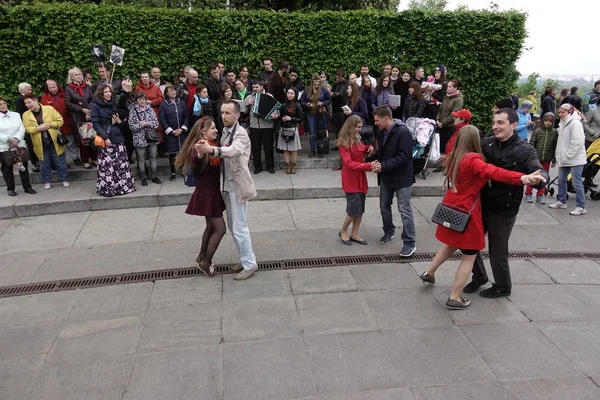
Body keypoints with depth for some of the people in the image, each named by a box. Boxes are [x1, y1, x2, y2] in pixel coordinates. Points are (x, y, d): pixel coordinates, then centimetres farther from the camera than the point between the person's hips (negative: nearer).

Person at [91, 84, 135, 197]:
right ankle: (107, 188, 1)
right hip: (105, 139, -6)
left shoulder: (112, 105, 17)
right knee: (107, 166, -7)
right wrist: (105, 137, -19)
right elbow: (95, 124, -10)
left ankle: (123, 185, 14)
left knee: (122, 165, 5)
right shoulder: (95, 106, -2)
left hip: (117, 138, 6)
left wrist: (119, 121, 4)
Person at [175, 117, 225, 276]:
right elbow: (195, 162, -43)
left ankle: (201, 257, 38)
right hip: (206, 193, -9)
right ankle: (205, 262, 12)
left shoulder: (213, 145, 5)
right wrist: (200, 154, -62)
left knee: (211, 227, 20)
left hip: (212, 191, 9)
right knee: (220, 229, -4)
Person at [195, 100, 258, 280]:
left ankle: (250, 265, 11)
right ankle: (246, 259, 31)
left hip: (238, 186, -9)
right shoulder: (225, 131, 10)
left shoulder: (241, 134, -18)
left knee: (240, 228, -3)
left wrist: (211, 149, -54)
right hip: (228, 185, 9)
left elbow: (232, 151, -38)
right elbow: (223, 153, 6)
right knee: (232, 226, 17)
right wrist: (205, 150, -11)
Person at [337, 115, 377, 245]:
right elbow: (349, 163, -24)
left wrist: (369, 148, -1)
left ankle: (354, 234, 20)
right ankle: (343, 232, 16)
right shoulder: (343, 143, -16)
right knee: (354, 209, -5)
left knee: (360, 209, 9)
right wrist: (369, 166, -32)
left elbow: (364, 151, 24)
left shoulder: (357, 139, 8)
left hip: (360, 178, 8)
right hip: (350, 179, -8)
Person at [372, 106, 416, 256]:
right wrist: (378, 162, -7)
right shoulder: (381, 132, 4)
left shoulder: (403, 132, -20)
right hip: (386, 176, 8)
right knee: (384, 207, 17)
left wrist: (383, 166, -27)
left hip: (402, 177, -8)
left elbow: (403, 156, -24)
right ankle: (389, 231, 39)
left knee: (404, 210, -3)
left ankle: (410, 242, 5)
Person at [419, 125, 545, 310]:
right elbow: (495, 172, -39)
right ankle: (454, 298, 10)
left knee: (451, 245, 30)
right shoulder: (473, 160, -21)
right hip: (466, 213, -8)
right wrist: (523, 178, -51)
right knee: (469, 256, 5)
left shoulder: (453, 157, 4)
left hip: (451, 208, 8)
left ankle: (429, 272, 43)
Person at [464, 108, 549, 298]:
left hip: (504, 209, -5)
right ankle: (479, 277, 39)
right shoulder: (487, 143, 0)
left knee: (497, 251, 7)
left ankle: (502, 287, 33)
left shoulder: (524, 151, -13)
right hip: (482, 203, 5)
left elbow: (540, 172, -25)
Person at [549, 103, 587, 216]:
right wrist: (559, 156, 12)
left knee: (576, 182, -5)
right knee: (561, 180, 15)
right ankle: (561, 201, 30)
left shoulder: (575, 123, -14)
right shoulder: (562, 124, 13)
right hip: (564, 159, 9)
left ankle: (581, 207, 1)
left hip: (575, 159, -9)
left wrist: (568, 155, -18)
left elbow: (577, 142, -20)